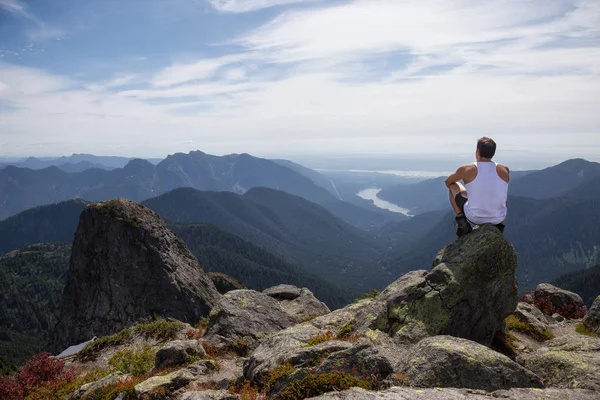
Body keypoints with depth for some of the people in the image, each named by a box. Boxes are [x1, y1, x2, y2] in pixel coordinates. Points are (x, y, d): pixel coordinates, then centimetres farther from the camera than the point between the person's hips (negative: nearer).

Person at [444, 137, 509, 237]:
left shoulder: (466, 170, -11)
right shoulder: (504, 170, -5)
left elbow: (448, 182, 10)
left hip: (474, 218, -2)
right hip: (498, 218, 3)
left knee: (453, 186, 18)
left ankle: (462, 222, 9)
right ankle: (499, 225, 24)